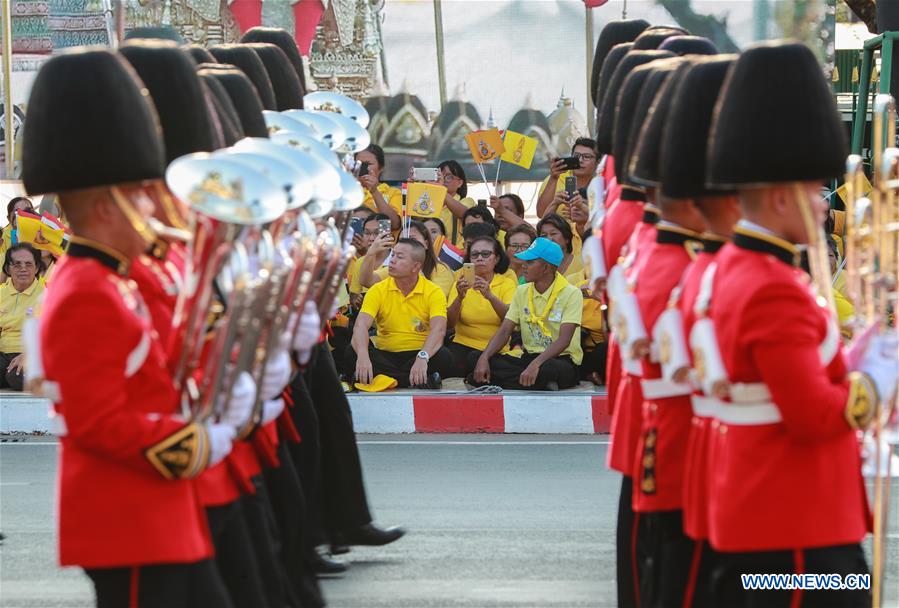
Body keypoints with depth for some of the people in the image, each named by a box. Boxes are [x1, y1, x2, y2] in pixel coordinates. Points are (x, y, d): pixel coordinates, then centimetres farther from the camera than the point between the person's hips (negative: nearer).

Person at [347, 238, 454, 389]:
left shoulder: (433, 292, -2)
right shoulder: (378, 290, 2)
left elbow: (438, 330, -19)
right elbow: (361, 326, -12)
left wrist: (422, 358, -40)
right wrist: (363, 355, -35)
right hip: (385, 356, 2)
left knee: (444, 358, -32)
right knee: (352, 355, -29)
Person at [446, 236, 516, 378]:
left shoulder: (507, 284, 5)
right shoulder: (462, 284, 10)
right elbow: (449, 324, -3)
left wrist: (490, 296, -28)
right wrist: (460, 297, -21)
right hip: (464, 346, 1)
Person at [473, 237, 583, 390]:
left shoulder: (571, 294, -8)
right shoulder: (522, 292, 10)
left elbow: (564, 340, -19)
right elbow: (504, 331, 3)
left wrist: (535, 364, -33)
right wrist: (484, 358, -16)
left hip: (562, 359, -6)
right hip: (529, 358, 6)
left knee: (548, 369, -44)